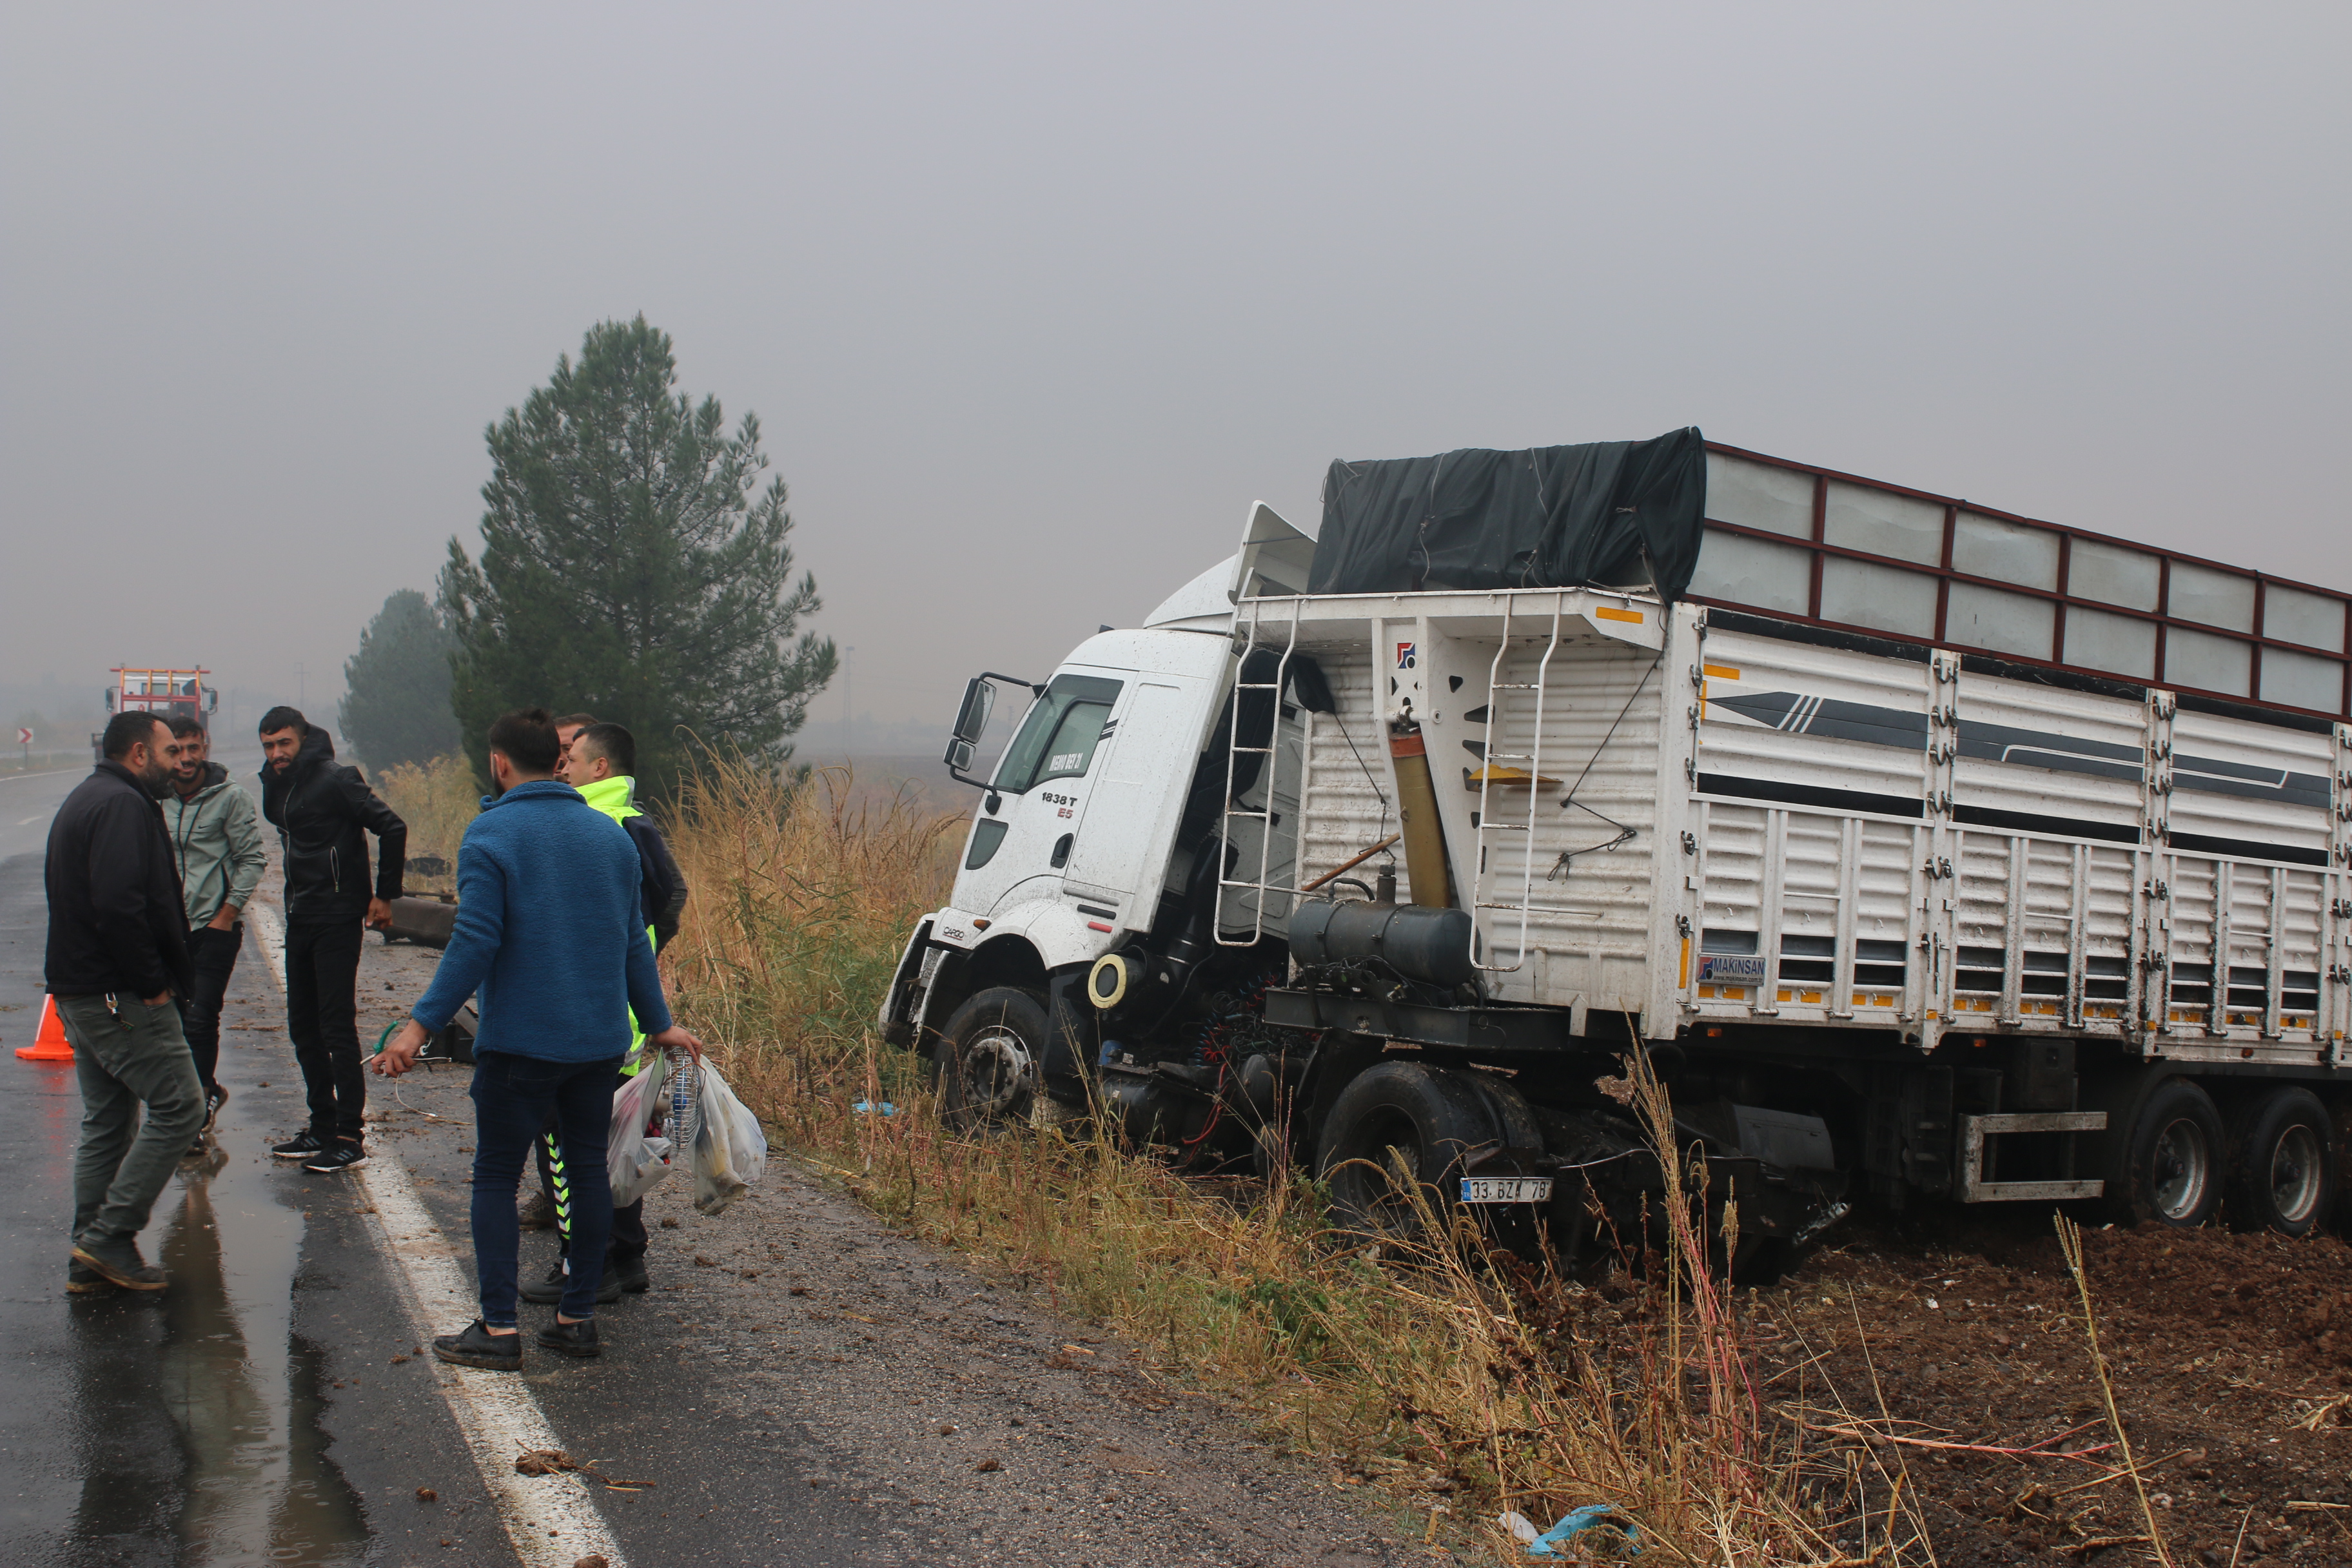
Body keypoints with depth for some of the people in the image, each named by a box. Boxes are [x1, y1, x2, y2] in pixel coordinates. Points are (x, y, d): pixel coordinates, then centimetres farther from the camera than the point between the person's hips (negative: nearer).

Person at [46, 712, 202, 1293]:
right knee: (178, 1105, -6)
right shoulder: (122, 805, -15)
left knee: (106, 1122, 14)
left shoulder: (82, 802, 19)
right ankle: (111, 1235, -6)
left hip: (79, 993, 11)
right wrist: (151, 983, -19)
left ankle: (91, 1257, 17)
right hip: (121, 997, -11)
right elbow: (119, 904, -27)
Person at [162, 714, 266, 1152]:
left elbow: (252, 858, -5)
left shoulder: (231, 798, -7)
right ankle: (210, 1091, 31)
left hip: (215, 925, -5)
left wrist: (228, 913, -9)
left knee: (201, 1019, -9)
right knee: (178, 1016, 11)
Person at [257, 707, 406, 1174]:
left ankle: (350, 1139, -4)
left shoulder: (335, 781, -13)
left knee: (337, 1028, -8)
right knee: (303, 1028, 12)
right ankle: (323, 1128, 21)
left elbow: (392, 827, -16)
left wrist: (384, 895, -13)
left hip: (337, 919, -9)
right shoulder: (275, 786, 11)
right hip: (299, 918, 9)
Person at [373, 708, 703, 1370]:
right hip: (601, 1042, 5)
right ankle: (578, 1318, 16)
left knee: (497, 1176, 4)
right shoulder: (610, 833, 8)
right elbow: (634, 939, 11)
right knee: (589, 1168, 11)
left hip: (519, 1042, -5)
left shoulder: (490, 835, -8)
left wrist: (421, 1024, -15)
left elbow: (475, 942, -17)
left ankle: (498, 1328, 2)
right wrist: (659, 1023, 19)